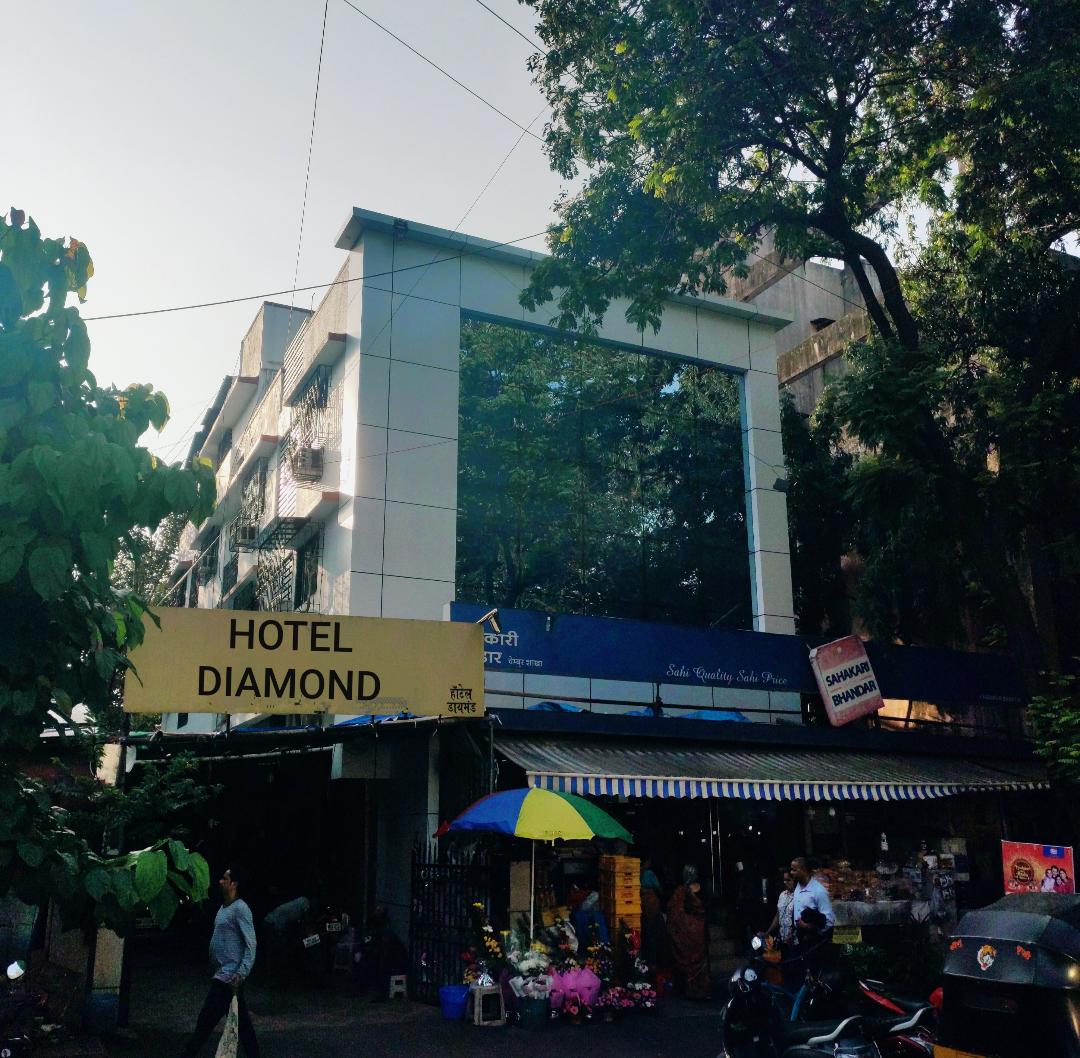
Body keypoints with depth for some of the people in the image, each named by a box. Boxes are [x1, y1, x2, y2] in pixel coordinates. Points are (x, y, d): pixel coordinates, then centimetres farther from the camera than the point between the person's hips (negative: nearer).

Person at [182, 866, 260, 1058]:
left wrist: (241, 974, -27)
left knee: (206, 1019, -6)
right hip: (223, 972, 9)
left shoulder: (240, 909, -14)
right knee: (242, 1021, 11)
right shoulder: (223, 908, 14)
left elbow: (251, 945, -20)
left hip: (230, 975, -9)